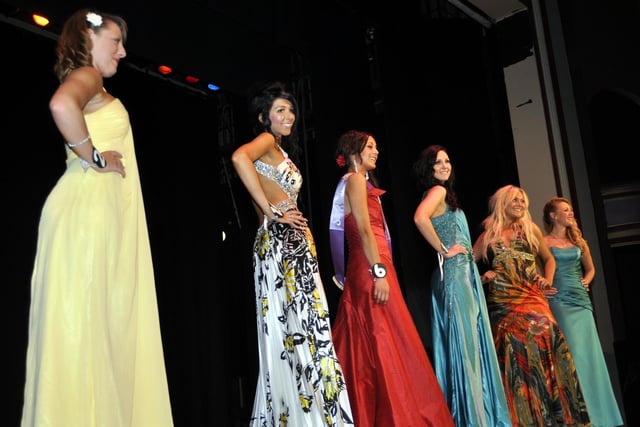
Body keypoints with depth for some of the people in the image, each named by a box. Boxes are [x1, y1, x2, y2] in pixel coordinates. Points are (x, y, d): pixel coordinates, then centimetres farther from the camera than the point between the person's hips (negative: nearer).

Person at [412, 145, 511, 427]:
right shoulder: (437, 190, -7)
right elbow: (420, 217, -28)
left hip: (463, 273, 10)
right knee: (464, 343, -9)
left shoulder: (443, 193, 21)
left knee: (472, 342, 10)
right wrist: (444, 251, -18)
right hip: (454, 273, -10)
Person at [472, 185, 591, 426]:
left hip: (531, 298, 1)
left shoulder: (531, 229, 14)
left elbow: (548, 258, 22)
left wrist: (548, 280, 6)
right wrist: (482, 278, -5)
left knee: (542, 341, -16)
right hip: (502, 302, 0)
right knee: (513, 354, -6)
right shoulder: (488, 236, 11)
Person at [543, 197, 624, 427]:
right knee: (572, 352, -7)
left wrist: (585, 281, 8)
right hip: (559, 300, -5)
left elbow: (590, 268, 26)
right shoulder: (544, 242, -2)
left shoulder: (578, 240, 16)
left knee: (589, 351, 5)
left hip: (581, 299, 6)